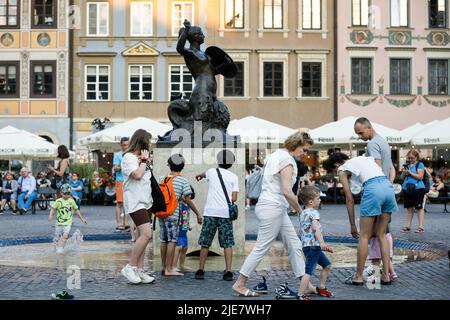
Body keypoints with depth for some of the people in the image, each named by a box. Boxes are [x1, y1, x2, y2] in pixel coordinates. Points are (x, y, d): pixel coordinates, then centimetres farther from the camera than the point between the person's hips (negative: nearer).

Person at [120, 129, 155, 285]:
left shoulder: (140, 157, 18)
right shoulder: (128, 157, -9)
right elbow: (137, 174, -22)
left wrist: (147, 161, 13)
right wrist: (144, 160, -8)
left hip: (145, 201, 10)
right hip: (135, 202, -10)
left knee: (142, 236, 7)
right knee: (146, 234, -20)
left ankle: (139, 271, 11)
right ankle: (130, 267, -11)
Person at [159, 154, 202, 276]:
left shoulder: (162, 178, 8)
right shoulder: (183, 181, -6)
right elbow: (187, 200, -9)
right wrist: (198, 213, -2)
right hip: (173, 214, -5)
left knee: (164, 240, 14)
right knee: (172, 241, -1)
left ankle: (164, 266, 23)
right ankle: (169, 269, -2)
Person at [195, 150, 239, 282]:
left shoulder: (211, 172, 7)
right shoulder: (233, 177, 3)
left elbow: (204, 174, 34)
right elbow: (234, 198, -2)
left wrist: (200, 175, 59)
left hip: (210, 212, 1)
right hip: (226, 213, -1)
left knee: (205, 243, 9)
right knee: (227, 243, 4)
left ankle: (200, 270, 13)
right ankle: (228, 271, -2)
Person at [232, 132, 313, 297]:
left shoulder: (277, 154, 15)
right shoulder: (287, 161, -15)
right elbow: (287, 192, -23)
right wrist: (300, 211, -12)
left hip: (276, 208, 10)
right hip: (273, 208, -10)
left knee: (295, 245, 9)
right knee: (261, 248, -3)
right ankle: (240, 285, 6)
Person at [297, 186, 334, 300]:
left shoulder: (303, 213, 17)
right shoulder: (313, 212, -12)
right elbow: (316, 228, -26)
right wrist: (322, 243, -37)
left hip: (306, 244, 10)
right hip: (312, 246, -10)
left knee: (327, 265, 20)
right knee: (309, 271, -13)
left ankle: (321, 288, 29)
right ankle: (301, 294, -14)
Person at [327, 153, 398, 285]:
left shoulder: (342, 170, 14)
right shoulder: (365, 158, 31)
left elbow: (350, 200, 10)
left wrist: (352, 225, 15)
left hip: (373, 189, -6)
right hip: (388, 186, 6)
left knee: (364, 236, 6)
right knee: (381, 235, 16)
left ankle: (358, 277, 12)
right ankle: (386, 276, 15)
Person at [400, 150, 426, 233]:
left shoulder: (420, 165, -2)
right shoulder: (407, 165, 14)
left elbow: (420, 177, -12)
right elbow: (402, 177, 15)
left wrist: (409, 172, -14)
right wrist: (404, 172, -5)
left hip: (417, 188, -6)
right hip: (407, 189, 6)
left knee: (419, 207, -2)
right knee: (409, 208, 10)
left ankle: (421, 226, -1)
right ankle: (408, 226, 13)